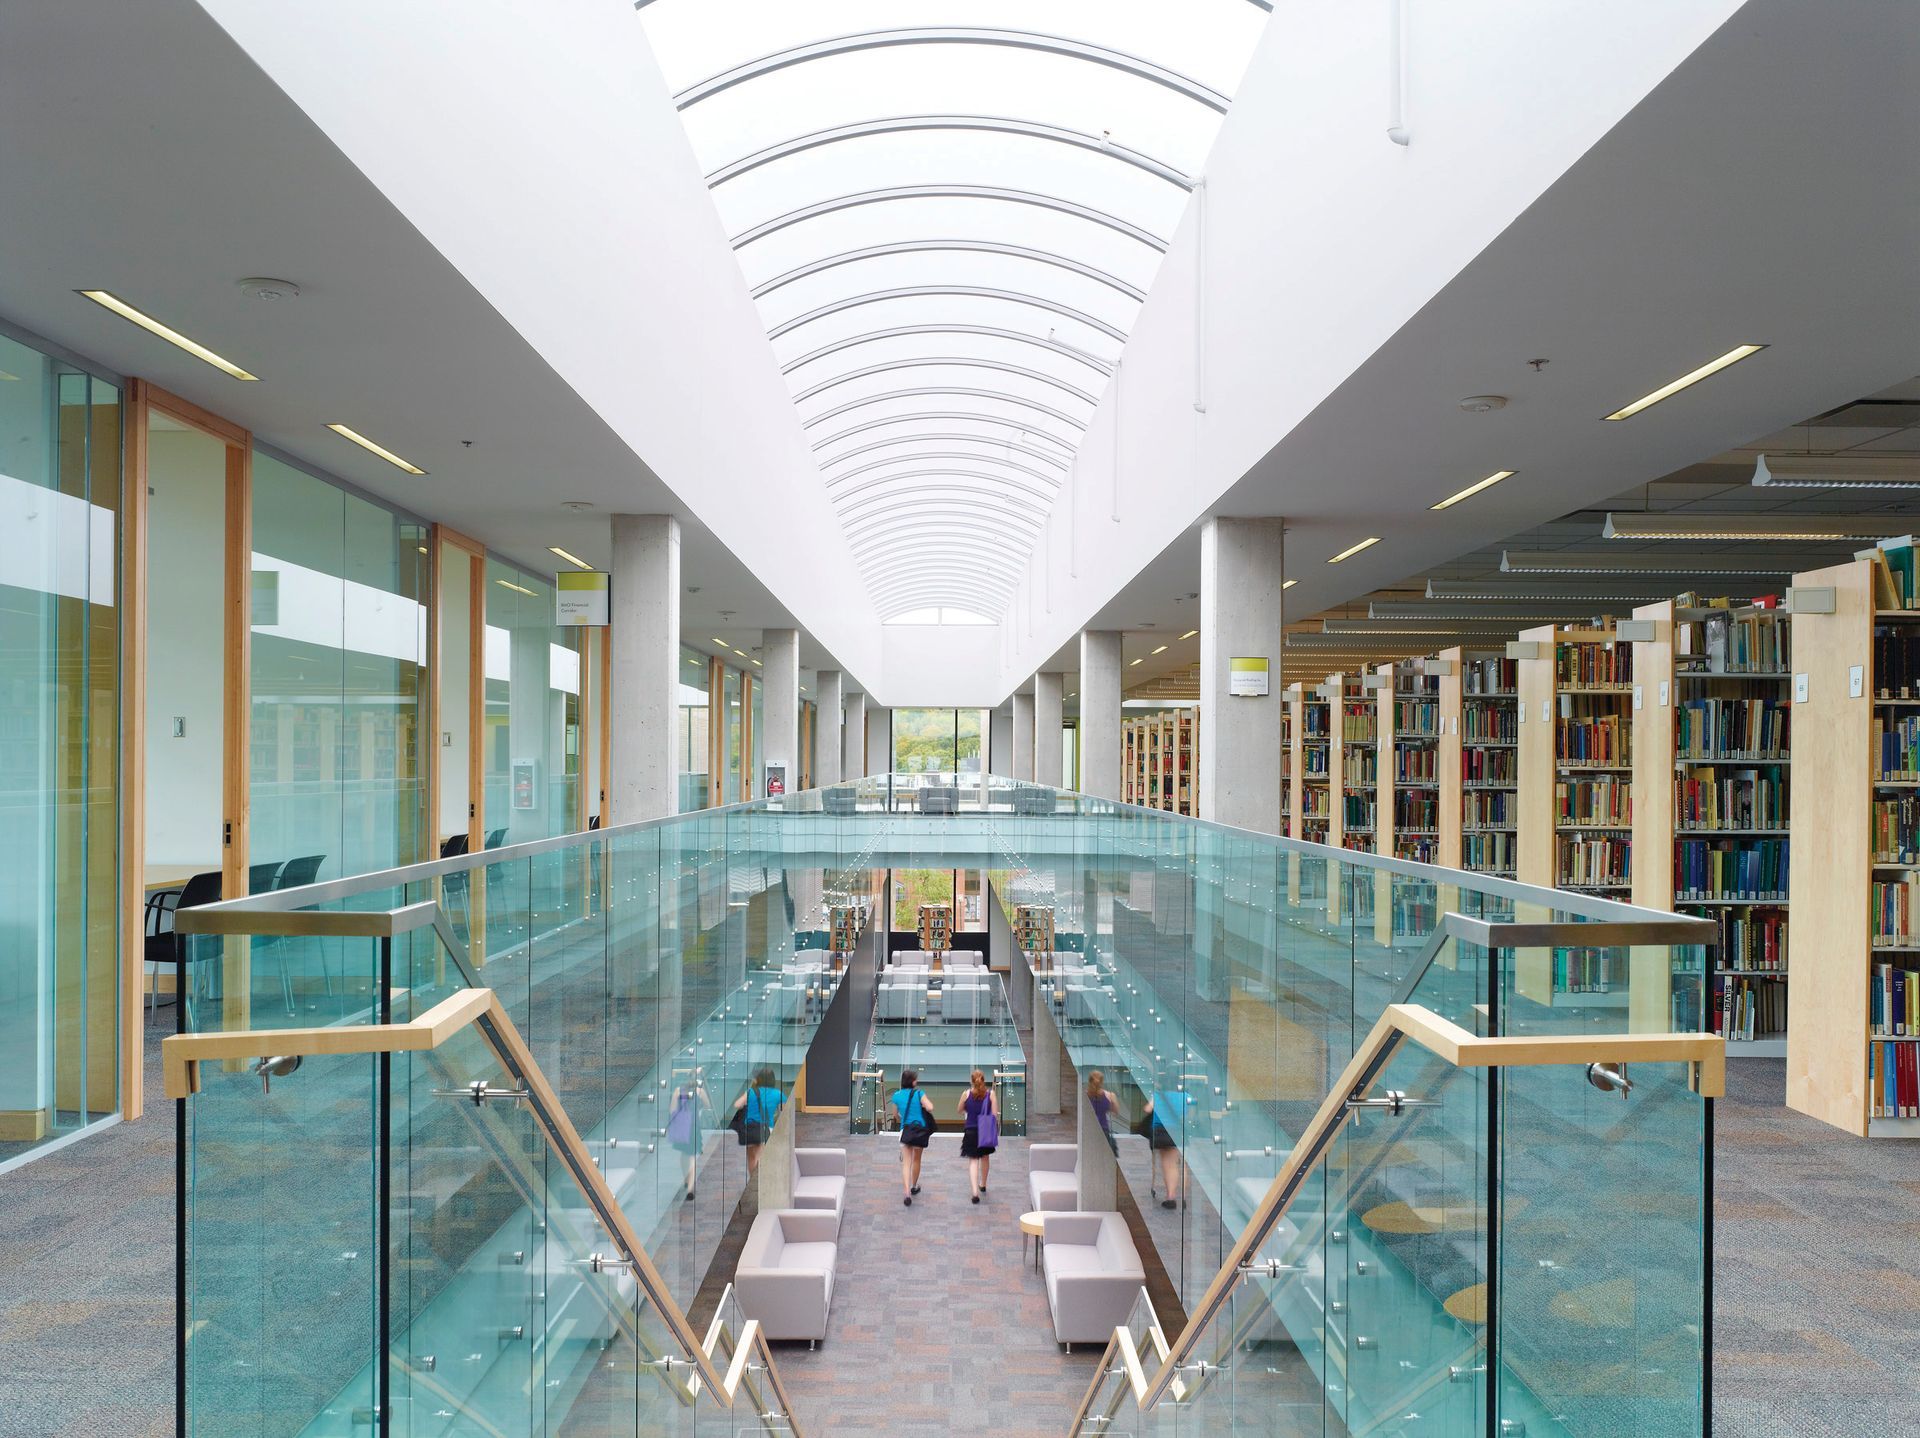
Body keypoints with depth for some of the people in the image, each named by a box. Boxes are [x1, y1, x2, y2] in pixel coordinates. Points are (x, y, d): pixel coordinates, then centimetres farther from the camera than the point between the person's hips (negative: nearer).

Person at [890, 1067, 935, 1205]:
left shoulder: (897, 1095, 1)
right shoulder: (919, 1093, -10)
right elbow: (930, 1108, -20)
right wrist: (927, 1102, 1)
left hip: (905, 1130, 1)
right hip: (920, 1129, -1)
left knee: (906, 1162, -2)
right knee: (916, 1160, 20)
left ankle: (907, 1193, -18)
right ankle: (914, 1187, 38)